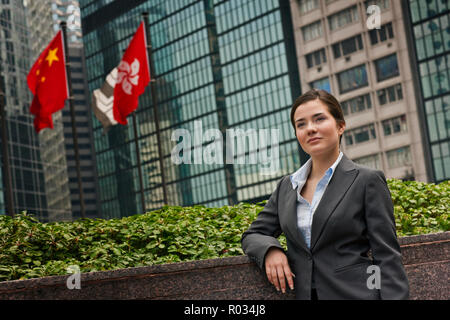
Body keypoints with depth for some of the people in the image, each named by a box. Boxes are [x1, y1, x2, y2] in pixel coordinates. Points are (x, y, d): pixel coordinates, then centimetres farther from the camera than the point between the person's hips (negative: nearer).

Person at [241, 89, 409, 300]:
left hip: (356, 294, -4)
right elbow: (252, 236, 16)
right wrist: (270, 250, -5)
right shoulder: (286, 187, 12)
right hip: (303, 294, 4)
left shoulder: (368, 181, -2)